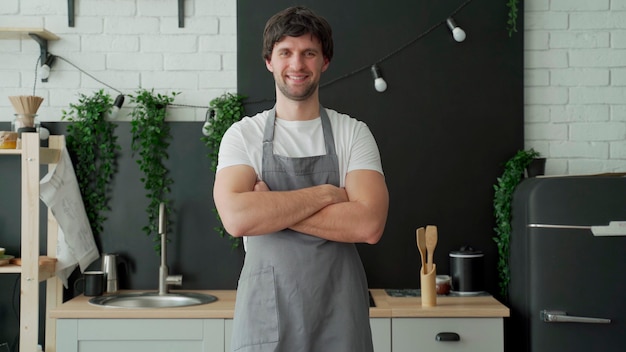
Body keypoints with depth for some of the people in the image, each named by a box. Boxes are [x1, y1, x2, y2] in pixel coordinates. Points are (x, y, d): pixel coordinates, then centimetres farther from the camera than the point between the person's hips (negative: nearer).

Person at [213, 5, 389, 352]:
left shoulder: (353, 133, 1)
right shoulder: (243, 135, 0)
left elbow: (368, 224, -13)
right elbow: (236, 217, -17)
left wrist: (271, 207, -14)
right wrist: (327, 193, -14)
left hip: (339, 313, 1)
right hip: (265, 311, 0)